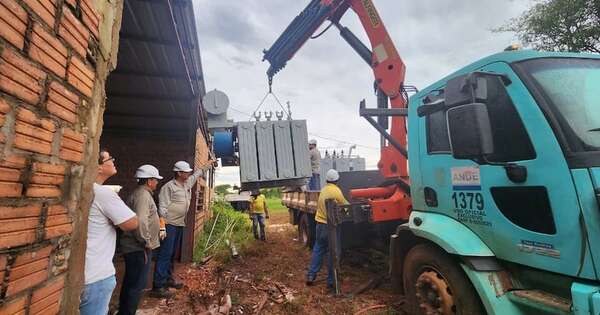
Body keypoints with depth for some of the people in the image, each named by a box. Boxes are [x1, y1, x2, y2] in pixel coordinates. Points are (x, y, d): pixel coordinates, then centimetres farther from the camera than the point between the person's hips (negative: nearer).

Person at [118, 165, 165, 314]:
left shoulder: (140, 193, 14)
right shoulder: (143, 195, -20)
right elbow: (140, 221, -32)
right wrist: (146, 242, -22)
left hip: (135, 247, 11)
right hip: (139, 248, -11)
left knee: (130, 282, 22)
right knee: (137, 284, 0)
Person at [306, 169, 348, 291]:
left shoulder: (323, 189, 7)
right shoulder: (336, 191, -13)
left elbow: (319, 205, 11)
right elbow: (346, 205, -5)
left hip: (320, 223, 6)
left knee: (317, 250, 16)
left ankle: (310, 276, 18)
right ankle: (331, 281, 13)